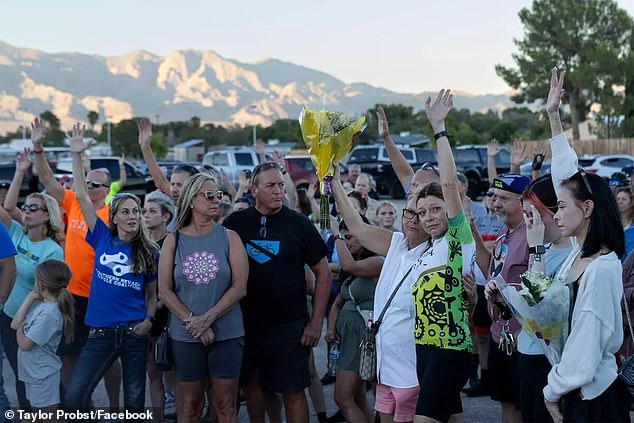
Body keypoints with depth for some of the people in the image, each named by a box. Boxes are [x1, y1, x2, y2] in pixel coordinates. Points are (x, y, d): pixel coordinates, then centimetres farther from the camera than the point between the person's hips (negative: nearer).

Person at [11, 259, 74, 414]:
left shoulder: (48, 313, -26)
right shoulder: (39, 303, 1)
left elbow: (24, 344, -22)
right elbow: (14, 324, -2)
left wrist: (20, 329, -1)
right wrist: (29, 299, -7)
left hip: (43, 374, -9)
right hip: (33, 371, 9)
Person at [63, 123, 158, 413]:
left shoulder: (149, 252, 4)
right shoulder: (103, 239, 3)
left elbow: (152, 294, 10)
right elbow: (82, 196, -1)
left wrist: (149, 319, -9)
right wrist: (76, 155, -5)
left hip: (134, 332, 0)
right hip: (101, 332, 0)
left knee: (135, 400, 6)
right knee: (73, 397, -7)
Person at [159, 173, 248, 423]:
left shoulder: (229, 238, 1)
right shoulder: (174, 241, 3)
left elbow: (239, 288, -6)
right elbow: (165, 291, -2)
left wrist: (207, 319, -13)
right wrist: (193, 322, -12)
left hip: (227, 334, 0)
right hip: (185, 336, 1)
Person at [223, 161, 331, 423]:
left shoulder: (298, 224, -2)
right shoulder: (235, 223, 1)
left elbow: (323, 273, 1)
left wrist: (316, 322, -4)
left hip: (289, 324, -2)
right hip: (246, 321, 2)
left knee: (293, 392, 0)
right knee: (250, 386, 13)